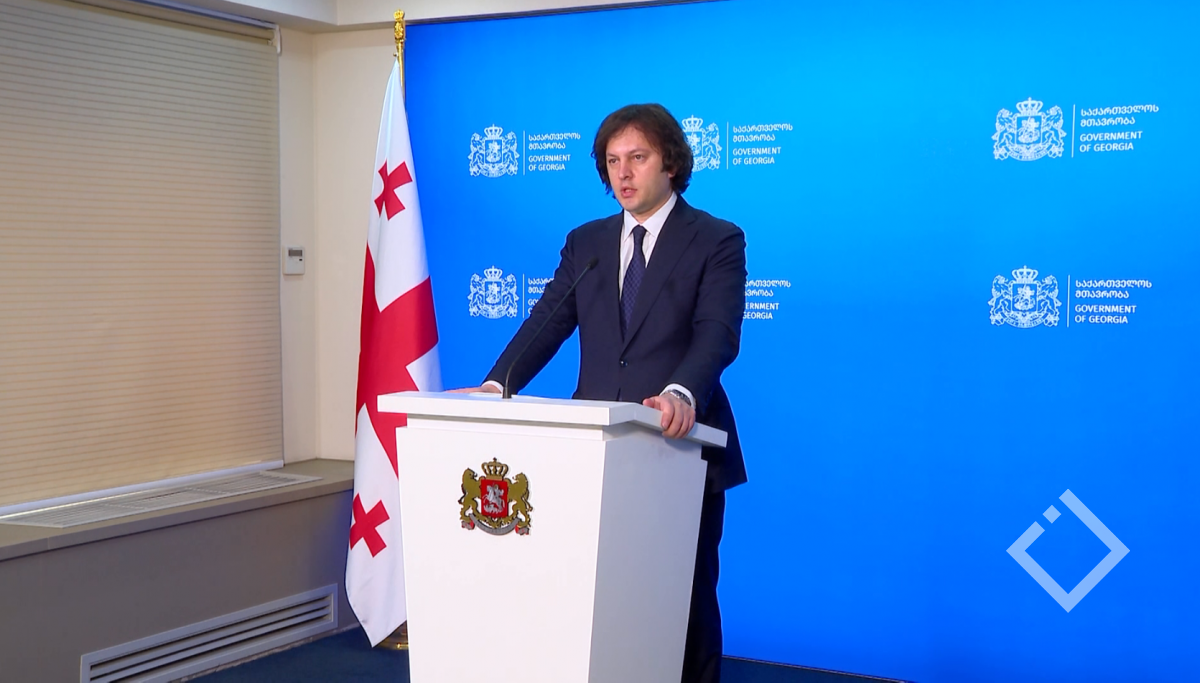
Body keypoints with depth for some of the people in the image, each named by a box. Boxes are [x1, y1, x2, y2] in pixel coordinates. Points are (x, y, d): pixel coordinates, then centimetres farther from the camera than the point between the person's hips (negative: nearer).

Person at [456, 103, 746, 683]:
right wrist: (498, 384, -11)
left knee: (686, 597, 6)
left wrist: (683, 394, -35)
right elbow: (546, 324, 6)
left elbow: (718, 333, -17)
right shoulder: (585, 243, 13)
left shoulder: (717, 241, -2)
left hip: (681, 448, -4)